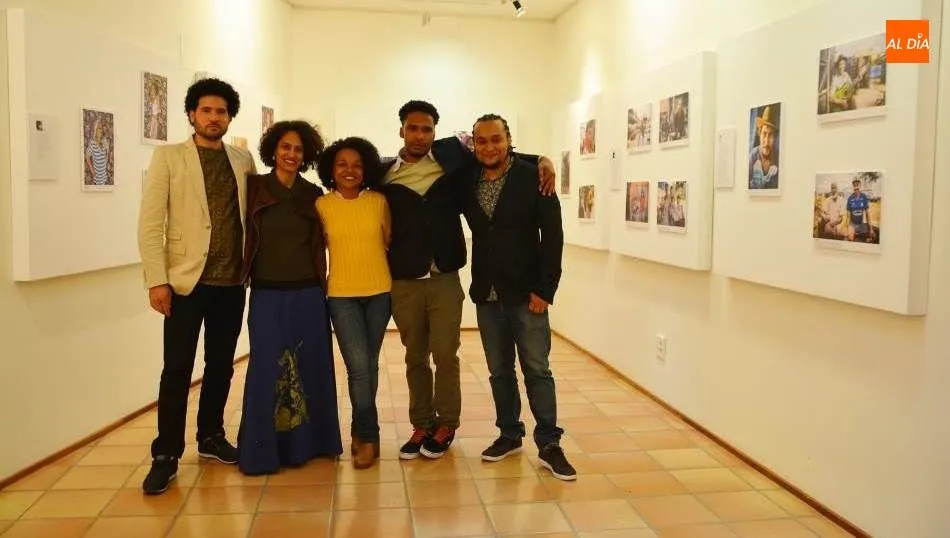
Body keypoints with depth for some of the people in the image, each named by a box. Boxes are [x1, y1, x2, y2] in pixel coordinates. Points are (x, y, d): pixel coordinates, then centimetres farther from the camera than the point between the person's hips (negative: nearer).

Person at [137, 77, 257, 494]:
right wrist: (157, 280, -12)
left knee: (221, 365, 12)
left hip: (231, 281, 4)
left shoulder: (244, 161, 10)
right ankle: (166, 455, 10)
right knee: (177, 369, -1)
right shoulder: (168, 157, 1)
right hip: (187, 278, -3)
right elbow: (150, 222, -5)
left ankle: (211, 437, 28)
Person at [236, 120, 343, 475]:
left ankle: (306, 442, 23)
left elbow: (319, 245, 11)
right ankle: (262, 450, 14)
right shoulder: (254, 188, 0)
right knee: (266, 370, 0)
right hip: (266, 295, -2)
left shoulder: (313, 196, 5)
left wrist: (323, 283, 5)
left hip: (307, 295, 2)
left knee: (310, 369, 8)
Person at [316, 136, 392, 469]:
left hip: (379, 292, 2)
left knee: (370, 365, 11)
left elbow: (389, 241, 9)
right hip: (342, 295, -2)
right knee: (358, 365, -10)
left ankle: (361, 430, 29)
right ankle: (369, 436, 7)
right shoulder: (322, 205, -2)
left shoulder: (379, 201, 0)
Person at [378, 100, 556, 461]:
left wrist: (541, 160, -4)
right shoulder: (384, 173, 3)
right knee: (415, 357, 12)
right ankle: (422, 425, 26)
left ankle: (445, 426, 20)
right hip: (403, 282, 1)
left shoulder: (451, 154, 2)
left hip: (444, 279, -1)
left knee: (445, 355, 1)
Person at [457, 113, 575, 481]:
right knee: (499, 371, 13)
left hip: (526, 294, -4)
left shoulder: (533, 178, -7)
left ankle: (548, 444, 11)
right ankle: (509, 434, 27)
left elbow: (552, 236, -9)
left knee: (537, 370, 2)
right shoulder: (466, 182, 4)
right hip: (487, 295, 4)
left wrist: (544, 289, -13)